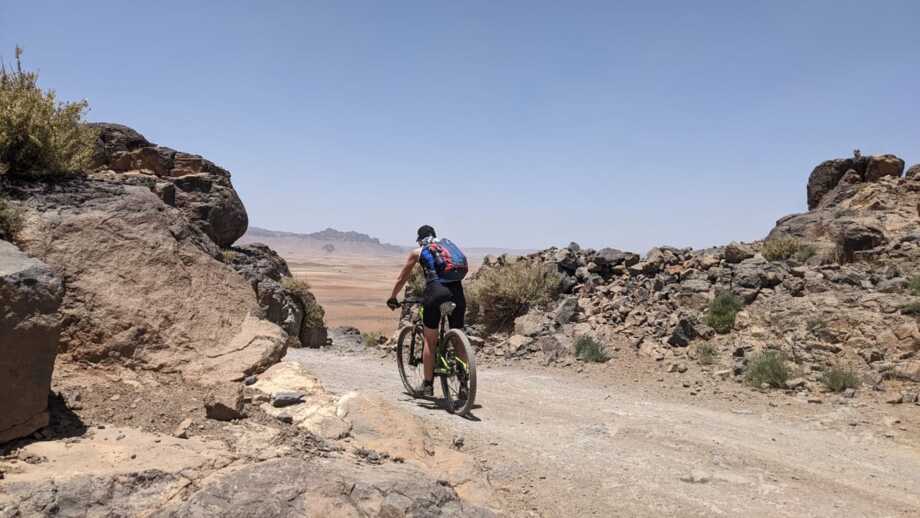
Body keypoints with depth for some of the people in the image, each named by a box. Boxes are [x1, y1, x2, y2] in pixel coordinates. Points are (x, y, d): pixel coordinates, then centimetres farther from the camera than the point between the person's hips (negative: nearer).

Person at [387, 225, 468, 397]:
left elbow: (401, 279, 26)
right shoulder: (449, 244, 28)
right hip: (457, 291, 3)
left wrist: (392, 298, 40)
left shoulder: (418, 252, 19)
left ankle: (427, 385, 16)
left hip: (435, 291, -3)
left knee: (430, 340, 10)